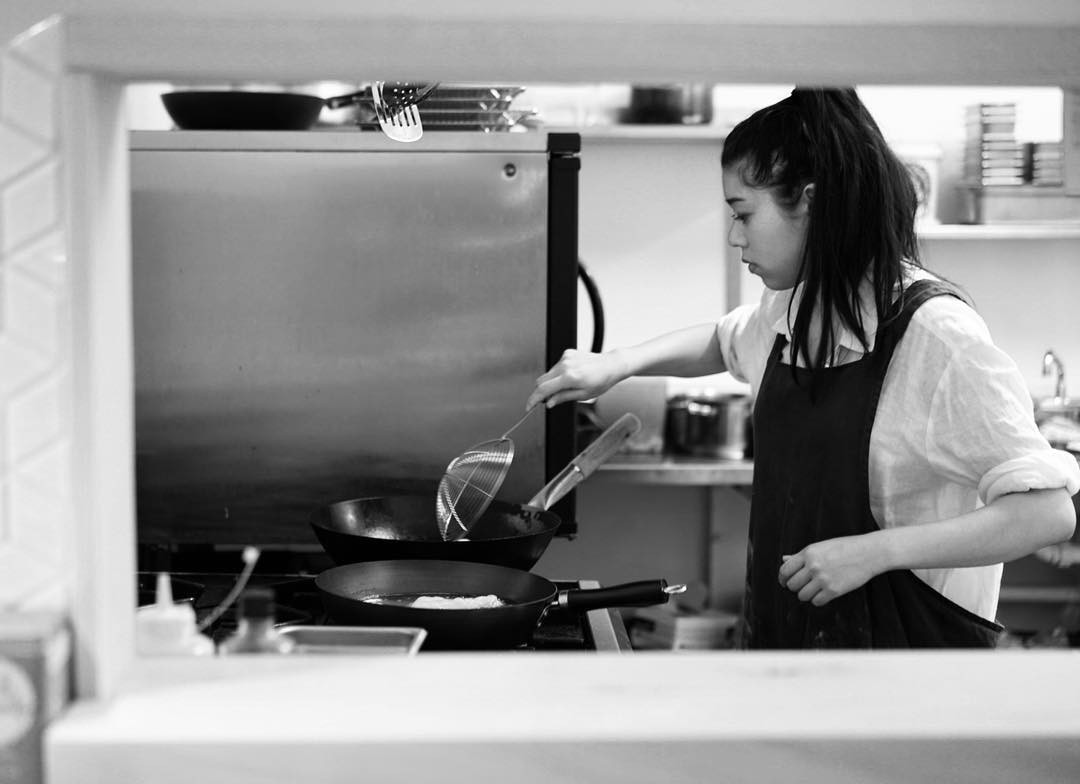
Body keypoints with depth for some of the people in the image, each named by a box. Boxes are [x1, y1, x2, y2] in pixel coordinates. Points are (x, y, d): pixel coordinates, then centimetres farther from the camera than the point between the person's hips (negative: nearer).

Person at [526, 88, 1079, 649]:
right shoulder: (791, 307, 2)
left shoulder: (935, 333, -22)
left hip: (901, 634, -7)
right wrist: (618, 364, 8)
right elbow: (722, 342, 25)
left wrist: (875, 550, -30)